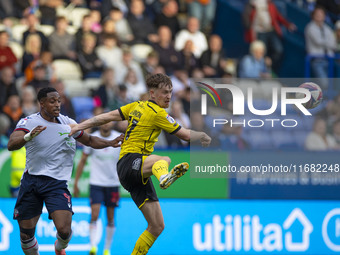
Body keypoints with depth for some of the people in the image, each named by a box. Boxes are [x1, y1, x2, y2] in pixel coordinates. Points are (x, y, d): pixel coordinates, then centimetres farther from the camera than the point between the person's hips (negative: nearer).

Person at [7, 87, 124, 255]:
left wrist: (110, 143, 4)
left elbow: (89, 140, 21)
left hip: (57, 184, 1)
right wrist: (29, 136, -41)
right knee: (26, 233, 1)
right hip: (31, 182, -1)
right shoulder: (28, 122, -5)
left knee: (64, 229, -17)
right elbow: (11, 145, -22)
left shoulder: (67, 123, 6)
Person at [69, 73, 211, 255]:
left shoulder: (138, 106, 20)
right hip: (130, 161, -10)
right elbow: (185, 135, 1)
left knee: (157, 226, 3)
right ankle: (164, 176, -84)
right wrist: (203, 137, 19)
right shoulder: (157, 113, -5)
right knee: (164, 160, -46)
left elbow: (108, 116, 16)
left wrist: (80, 126, 19)